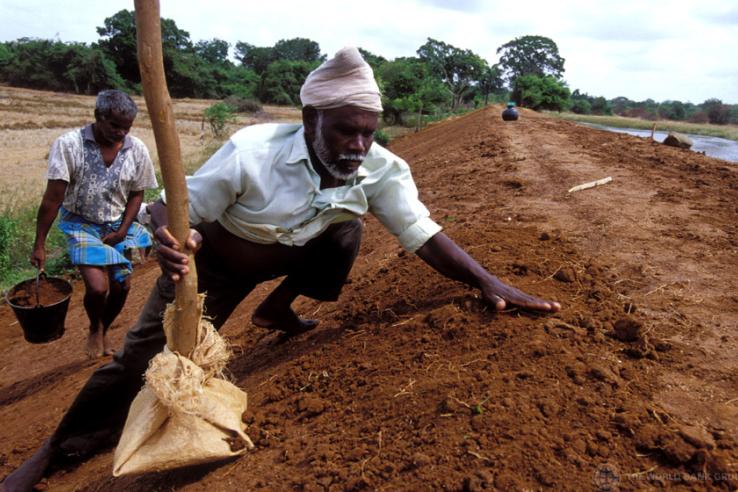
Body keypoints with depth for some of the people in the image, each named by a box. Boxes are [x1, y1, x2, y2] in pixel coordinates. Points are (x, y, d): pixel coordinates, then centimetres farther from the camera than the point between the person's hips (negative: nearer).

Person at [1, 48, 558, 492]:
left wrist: (487, 281, -36)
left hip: (285, 259, 4)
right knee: (145, 360, -9)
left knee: (347, 230, -21)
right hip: (213, 263, -3)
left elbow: (424, 235, -23)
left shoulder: (382, 171, -24)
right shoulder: (251, 151, -34)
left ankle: (277, 310, 5)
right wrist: (169, 240, -48)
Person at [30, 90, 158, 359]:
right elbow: (52, 198, -16)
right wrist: (39, 244, -12)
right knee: (97, 287, -17)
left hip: (117, 225, 3)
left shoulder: (137, 149, -12)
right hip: (82, 224, -3)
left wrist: (123, 230, -9)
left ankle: (104, 331, 35)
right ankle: (94, 329, 19)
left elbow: (136, 193, 2)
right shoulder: (69, 144, -20)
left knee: (122, 286, 2)